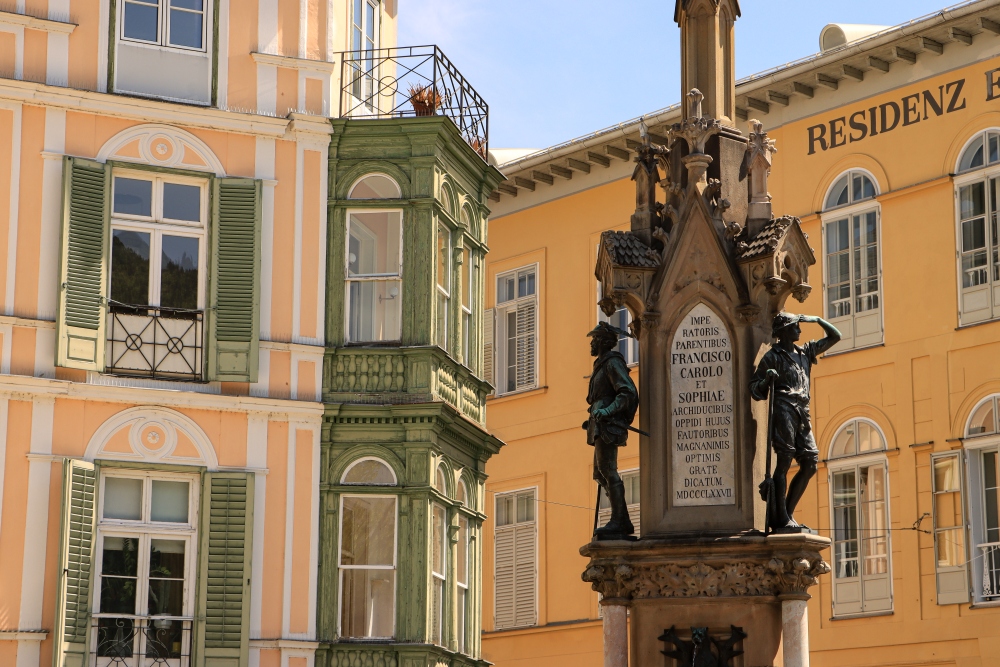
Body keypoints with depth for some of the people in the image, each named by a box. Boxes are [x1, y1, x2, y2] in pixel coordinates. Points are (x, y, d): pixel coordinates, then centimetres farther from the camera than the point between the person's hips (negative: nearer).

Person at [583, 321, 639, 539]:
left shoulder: (613, 363, -8)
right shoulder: (603, 364, 23)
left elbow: (628, 392, -19)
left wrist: (607, 411, -28)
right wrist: (593, 420, 25)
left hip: (608, 425, -11)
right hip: (601, 426, 11)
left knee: (608, 471, -15)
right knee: (601, 474, 9)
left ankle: (618, 521, -18)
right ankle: (623, 522, 8)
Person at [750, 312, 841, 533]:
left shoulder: (805, 352, 22)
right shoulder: (773, 356, 2)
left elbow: (834, 336, 31)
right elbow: (756, 390, 0)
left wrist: (817, 320, 18)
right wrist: (767, 380, -20)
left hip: (802, 414, 8)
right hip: (784, 410, -7)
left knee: (810, 463, 2)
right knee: (784, 462, -12)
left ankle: (786, 513, 9)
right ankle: (781, 520, -14)